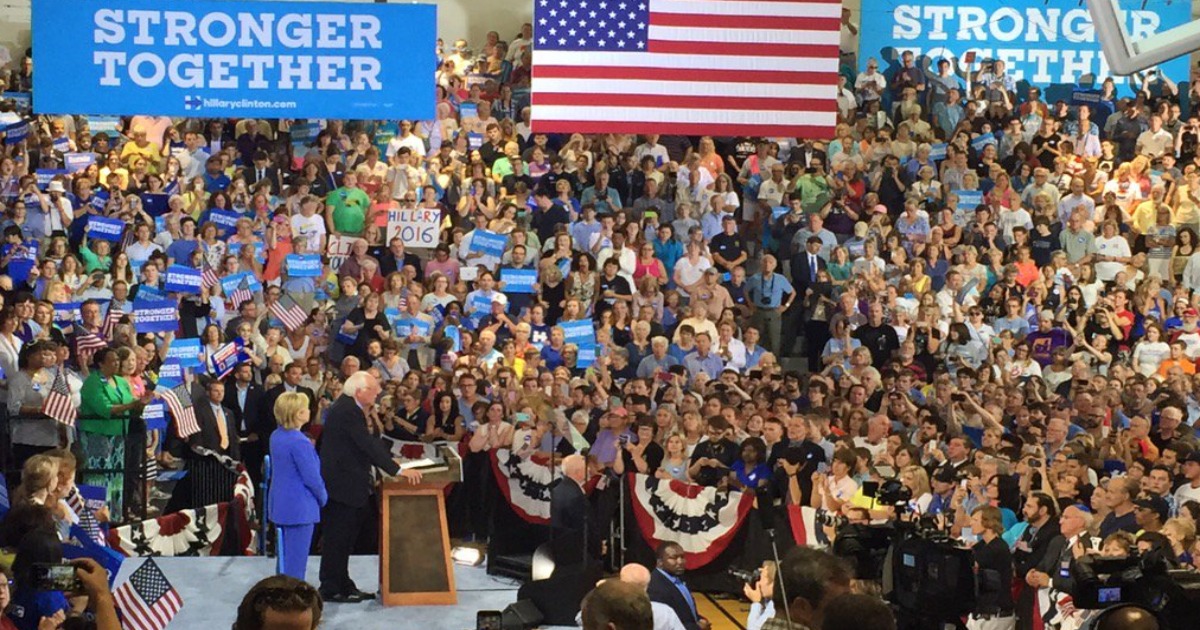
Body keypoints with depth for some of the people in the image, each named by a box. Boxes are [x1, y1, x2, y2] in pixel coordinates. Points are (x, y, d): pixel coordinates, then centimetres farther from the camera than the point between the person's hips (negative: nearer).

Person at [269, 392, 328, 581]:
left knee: (283, 557, 18)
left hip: (279, 505, 9)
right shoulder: (299, 442, -22)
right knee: (296, 560, -1)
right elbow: (312, 478, -20)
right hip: (300, 507, -9)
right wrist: (323, 498, 0)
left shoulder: (276, 436, 5)